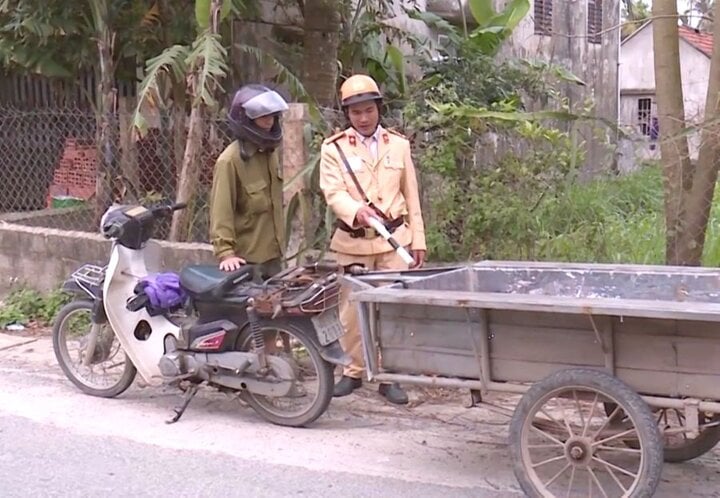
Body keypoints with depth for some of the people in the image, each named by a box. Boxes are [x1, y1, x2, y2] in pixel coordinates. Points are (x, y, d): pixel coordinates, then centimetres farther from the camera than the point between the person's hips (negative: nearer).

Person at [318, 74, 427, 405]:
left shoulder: (399, 145, 10)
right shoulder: (333, 148, 2)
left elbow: (411, 196, 11)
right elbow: (333, 193, -11)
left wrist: (418, 240, 7)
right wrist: (356, 210, -32)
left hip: (394, 239, 1)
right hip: (352, 241, -1)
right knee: (352, 309, 6)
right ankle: (353, 372, 22)